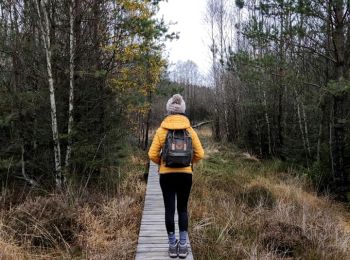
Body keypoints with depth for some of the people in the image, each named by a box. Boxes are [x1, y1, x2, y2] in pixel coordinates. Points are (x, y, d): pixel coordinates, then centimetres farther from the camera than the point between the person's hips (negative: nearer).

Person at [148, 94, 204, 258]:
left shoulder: (162, 130, -4)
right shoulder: (190, 130, -2)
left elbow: (152, 154, -6)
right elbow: (200, 154, -2)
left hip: (166, 175, -1)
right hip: (185, 174, 1)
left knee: (169, 209, 7)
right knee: (182, 209, 12)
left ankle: (173, 246, 14)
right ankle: (183, 246, 13)